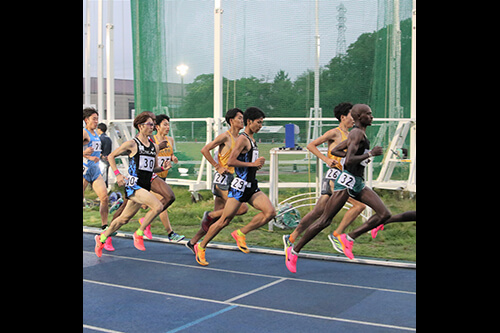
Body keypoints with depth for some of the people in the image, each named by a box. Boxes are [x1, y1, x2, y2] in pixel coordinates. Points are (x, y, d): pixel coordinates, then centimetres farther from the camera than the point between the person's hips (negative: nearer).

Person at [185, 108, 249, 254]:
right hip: (222, 178, -8)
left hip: (230, 178, 8)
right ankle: (209, 215, -2)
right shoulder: (225, 136, -9)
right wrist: (217, 167, -14)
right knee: (242, 208, -16)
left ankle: (192, 242, 19)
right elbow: (204, 150, -14)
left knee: (217, 216, 9)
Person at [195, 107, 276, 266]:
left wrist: (257, 164, 10)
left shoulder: (252, 140, 17)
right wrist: (252, 164, -17)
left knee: (270, 212, -9)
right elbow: (230, 162, -20)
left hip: (252, 186, 8)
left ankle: (241, 233, 3)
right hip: (240, 186, -8)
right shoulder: (242, 139, -12)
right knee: (224, 220, -3)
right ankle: (201, 247, 14)